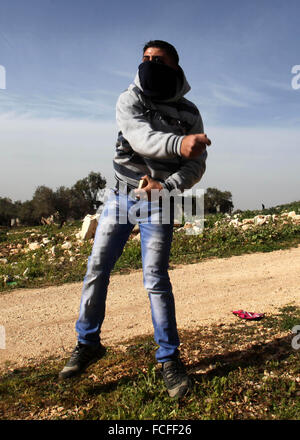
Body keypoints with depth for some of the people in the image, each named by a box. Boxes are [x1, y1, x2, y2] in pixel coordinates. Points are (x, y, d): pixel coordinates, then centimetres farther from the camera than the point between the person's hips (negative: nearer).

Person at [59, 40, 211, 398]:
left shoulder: (189, 114, 0)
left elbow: (196, 165, -4)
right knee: (96, 268, 3)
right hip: (120, 196, 2)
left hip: (158, 202, -2)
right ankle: (88, 343, 22)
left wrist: (166, 185, -24)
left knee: (156, 281, -7)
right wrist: (178, 144, -43)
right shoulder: (129, 99, -2)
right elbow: (139, 136, -23)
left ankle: (169, 359, 8)